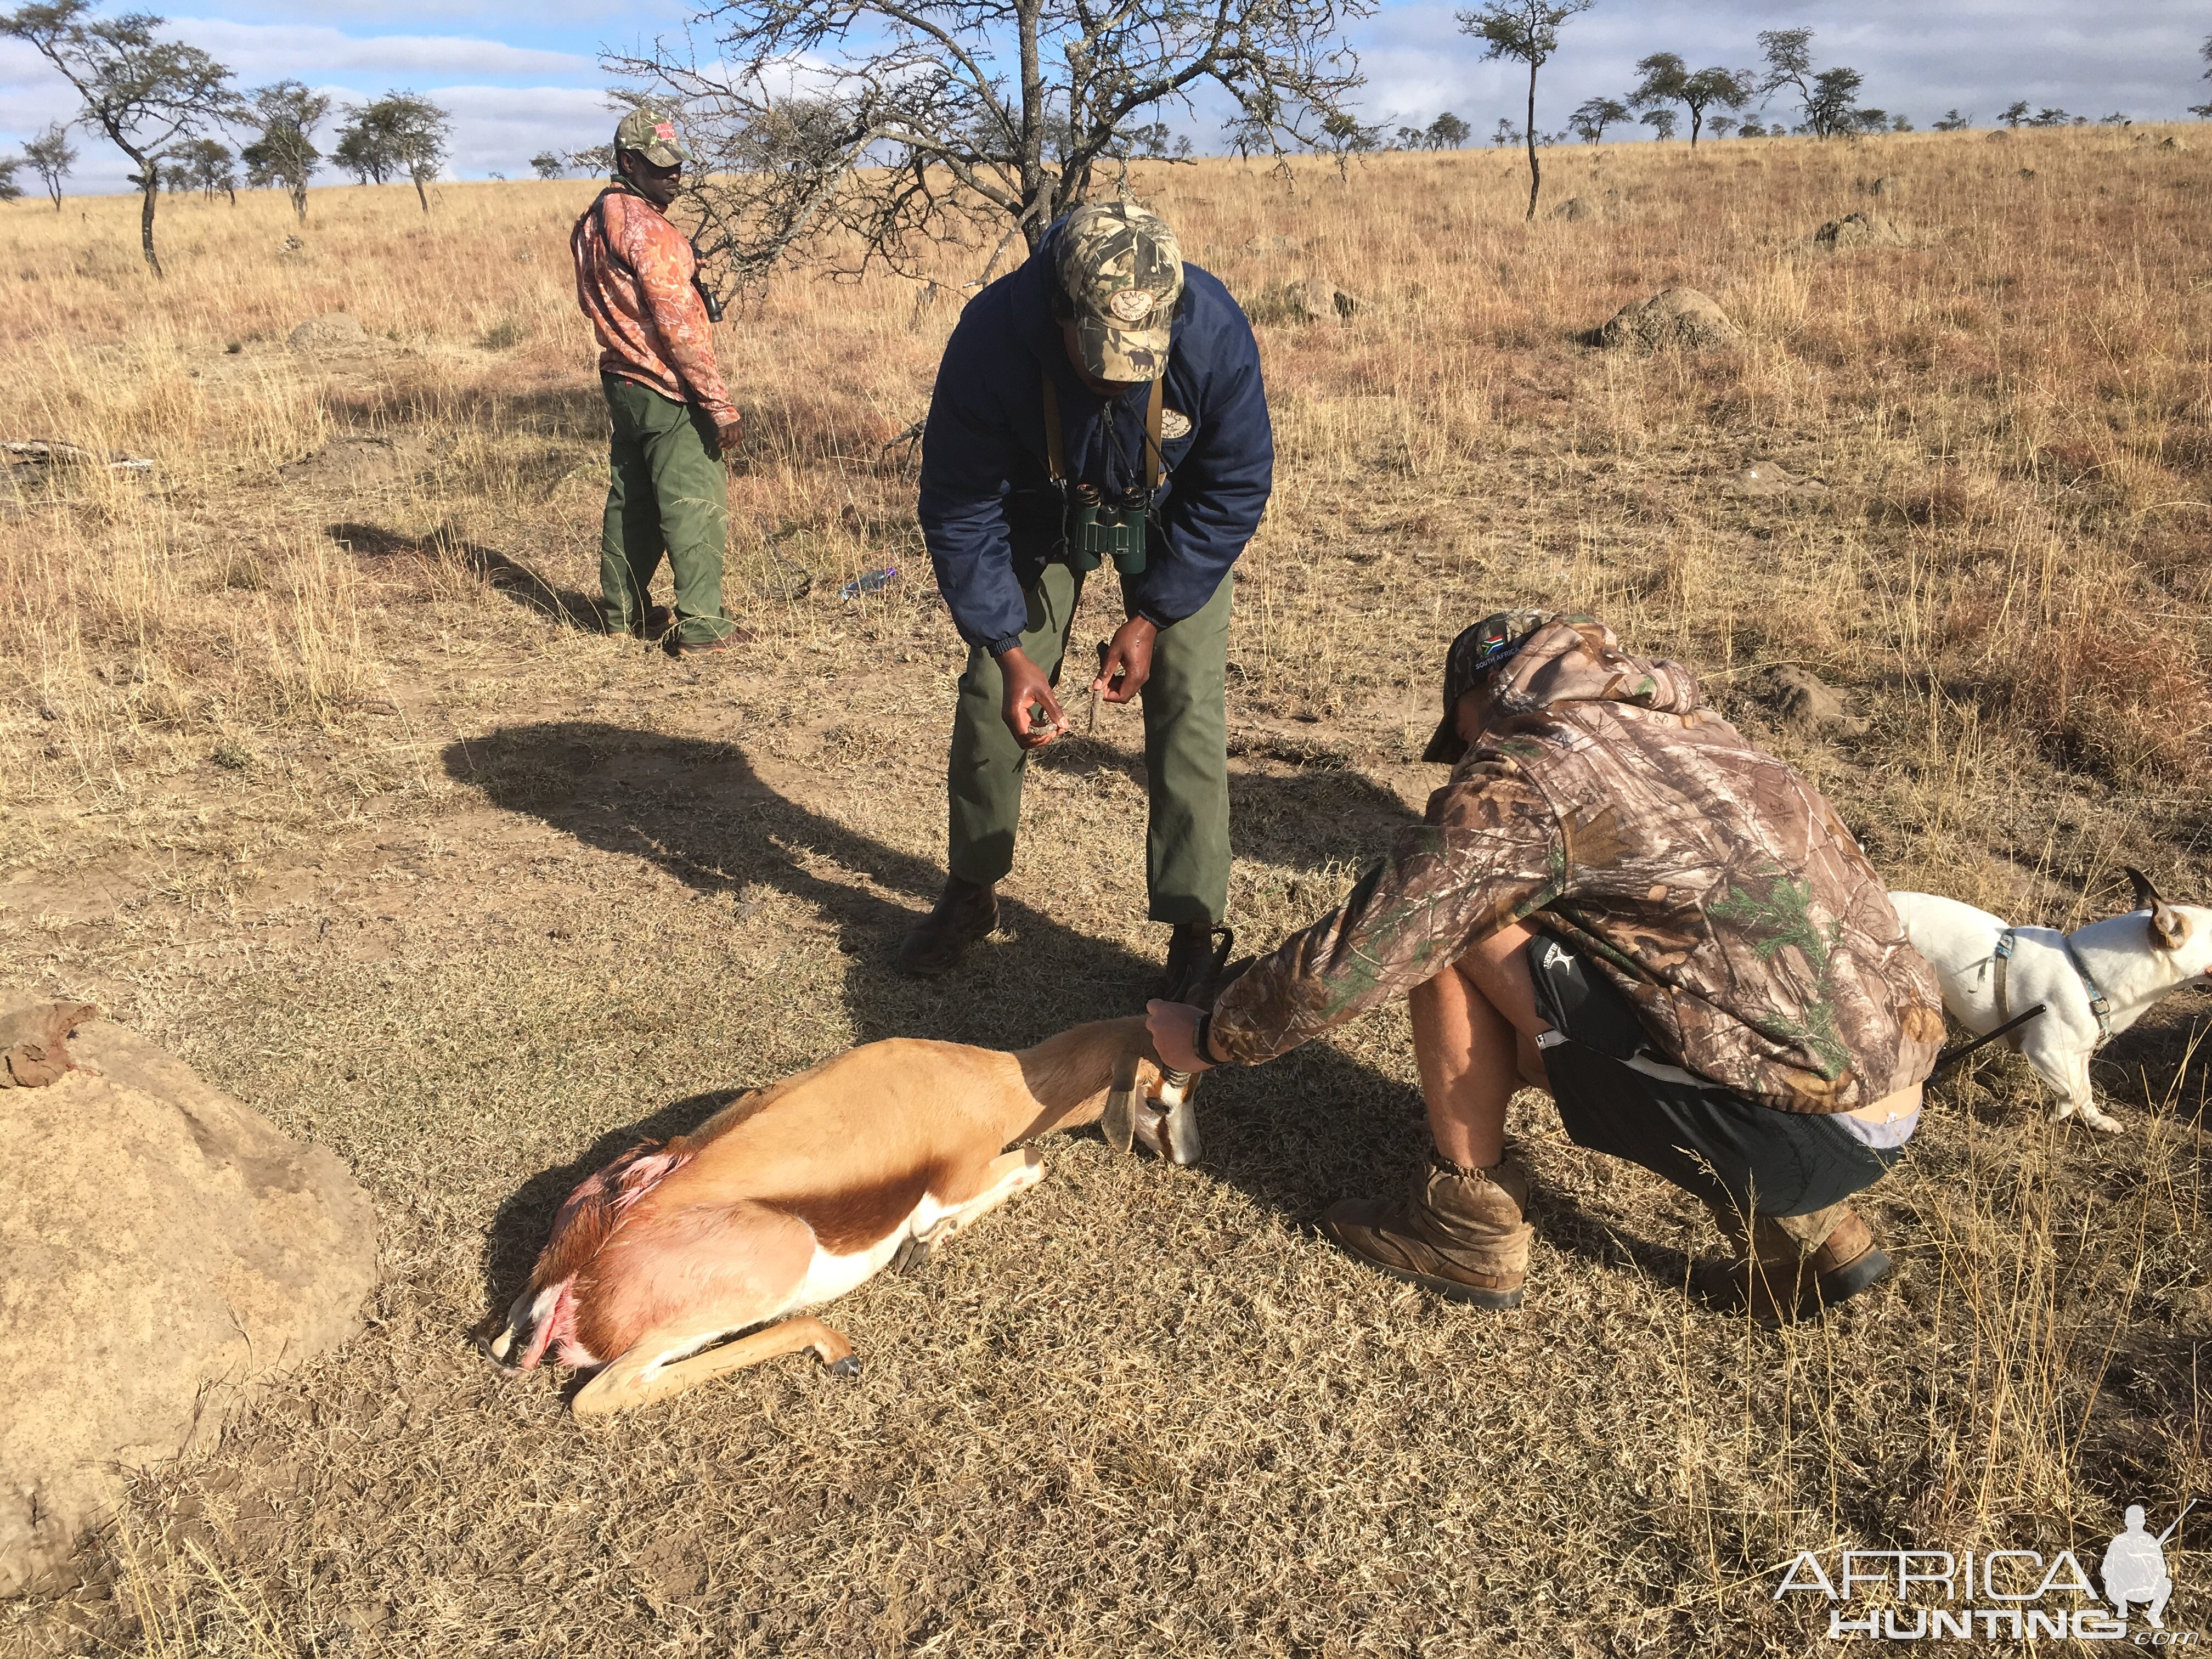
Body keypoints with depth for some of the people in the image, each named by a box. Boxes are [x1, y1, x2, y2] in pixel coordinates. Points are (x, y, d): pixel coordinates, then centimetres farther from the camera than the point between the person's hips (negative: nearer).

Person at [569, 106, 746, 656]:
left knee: (631, 500, 16)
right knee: (695, 507, -4)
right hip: (667, 391, -9)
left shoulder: (595, 220, 11)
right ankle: (701, 624, -3)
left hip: (623, 382, 9)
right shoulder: (646, 229, -18)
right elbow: (679, 326, -21)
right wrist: (720, 404, -20)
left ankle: (622, 609, 24)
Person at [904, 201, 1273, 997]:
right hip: (1043, 515, 1)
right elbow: (960, 511, -23)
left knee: (1188, 704, -11)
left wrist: (1152, 617, -20)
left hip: (1171, 523, -1)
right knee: (992, 695, 0)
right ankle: (971, 893, 20)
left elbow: (1236, 489, -19)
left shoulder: (1215, 334, -35)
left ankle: (1193, 929, 0)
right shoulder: (991, 337, -35)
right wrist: (1009, 649, -27)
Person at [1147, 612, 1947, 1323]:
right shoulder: (1687, 732, 18)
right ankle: (1800, 1225, 17)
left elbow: (1351, 959, -6)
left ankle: (1468, 1225, 12)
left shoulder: (1518, 774, -7)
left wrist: (1210, 1038, 12)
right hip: (1896, 1103, 8)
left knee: (1450, 930, -2)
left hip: (1795, 1127, -8)